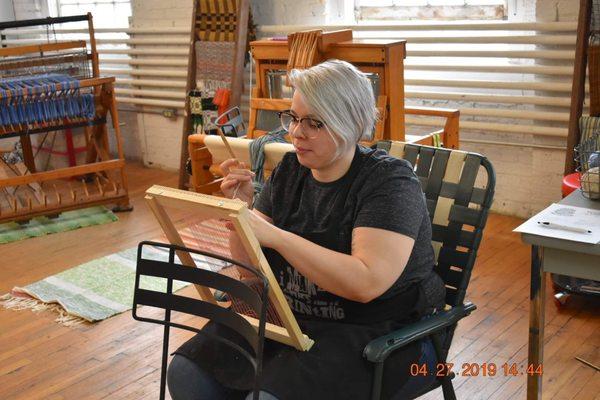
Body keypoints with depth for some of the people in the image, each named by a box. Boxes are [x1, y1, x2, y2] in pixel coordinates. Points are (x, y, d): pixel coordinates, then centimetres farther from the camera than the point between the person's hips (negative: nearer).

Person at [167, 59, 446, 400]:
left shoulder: (390, 181, -14)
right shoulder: (291, 168, 5)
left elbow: (367, 283, -27)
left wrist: (276, 236, -30)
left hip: (371, 332, -6)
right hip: (288, 315, 6)